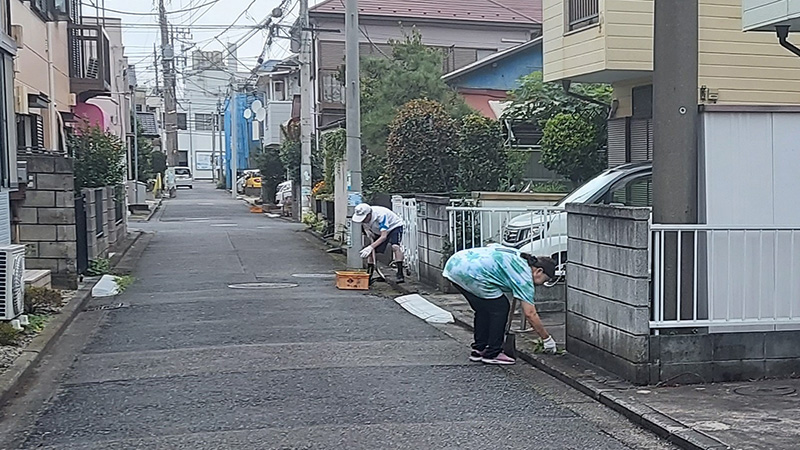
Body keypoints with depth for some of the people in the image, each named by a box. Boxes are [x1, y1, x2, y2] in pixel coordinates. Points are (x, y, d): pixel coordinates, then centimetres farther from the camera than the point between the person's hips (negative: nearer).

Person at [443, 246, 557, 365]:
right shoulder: (524, 275, 0)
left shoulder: (517, 257, 24)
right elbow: (530, 314, -1)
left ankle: (478, 350, 25)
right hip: (470, 272, -10)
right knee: (500, 309, 3)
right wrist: (547, 339, 8)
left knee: (483, 309, 21)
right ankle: (492, 354, 7)